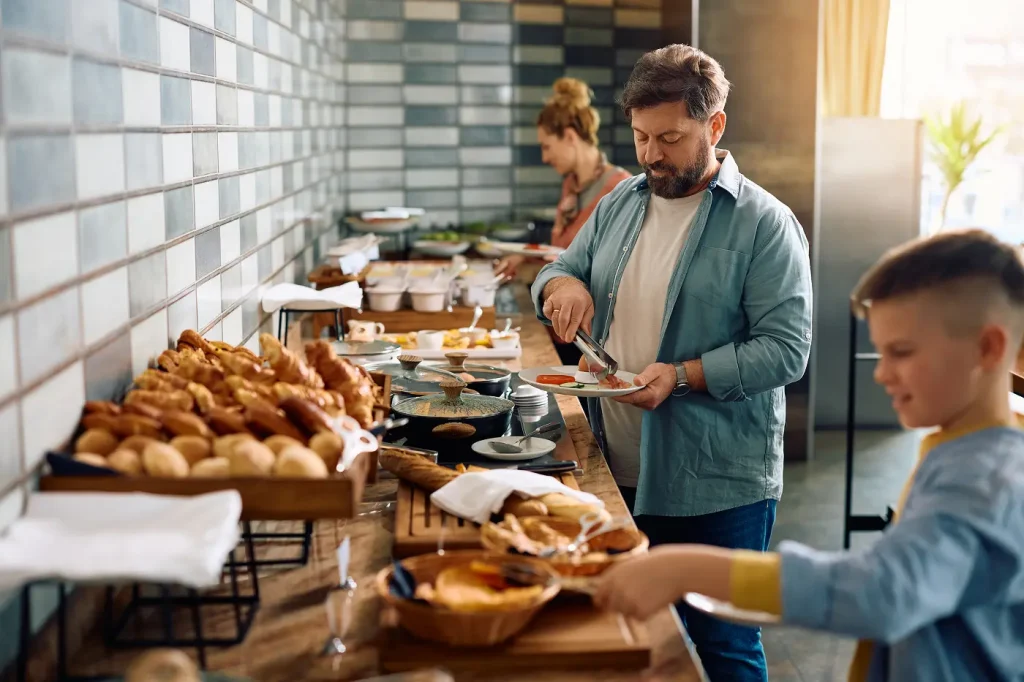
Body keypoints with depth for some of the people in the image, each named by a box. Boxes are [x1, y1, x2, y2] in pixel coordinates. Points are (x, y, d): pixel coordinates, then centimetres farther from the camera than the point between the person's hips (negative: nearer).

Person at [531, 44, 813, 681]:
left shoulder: (764, 223, -11)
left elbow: (786, 348, -16)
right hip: (617, 472, 6)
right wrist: (562, 284, -7)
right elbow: (561, 270, 18)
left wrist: (682, 376, -26)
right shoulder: (622, 202, 9)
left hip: (716, 485, -6)